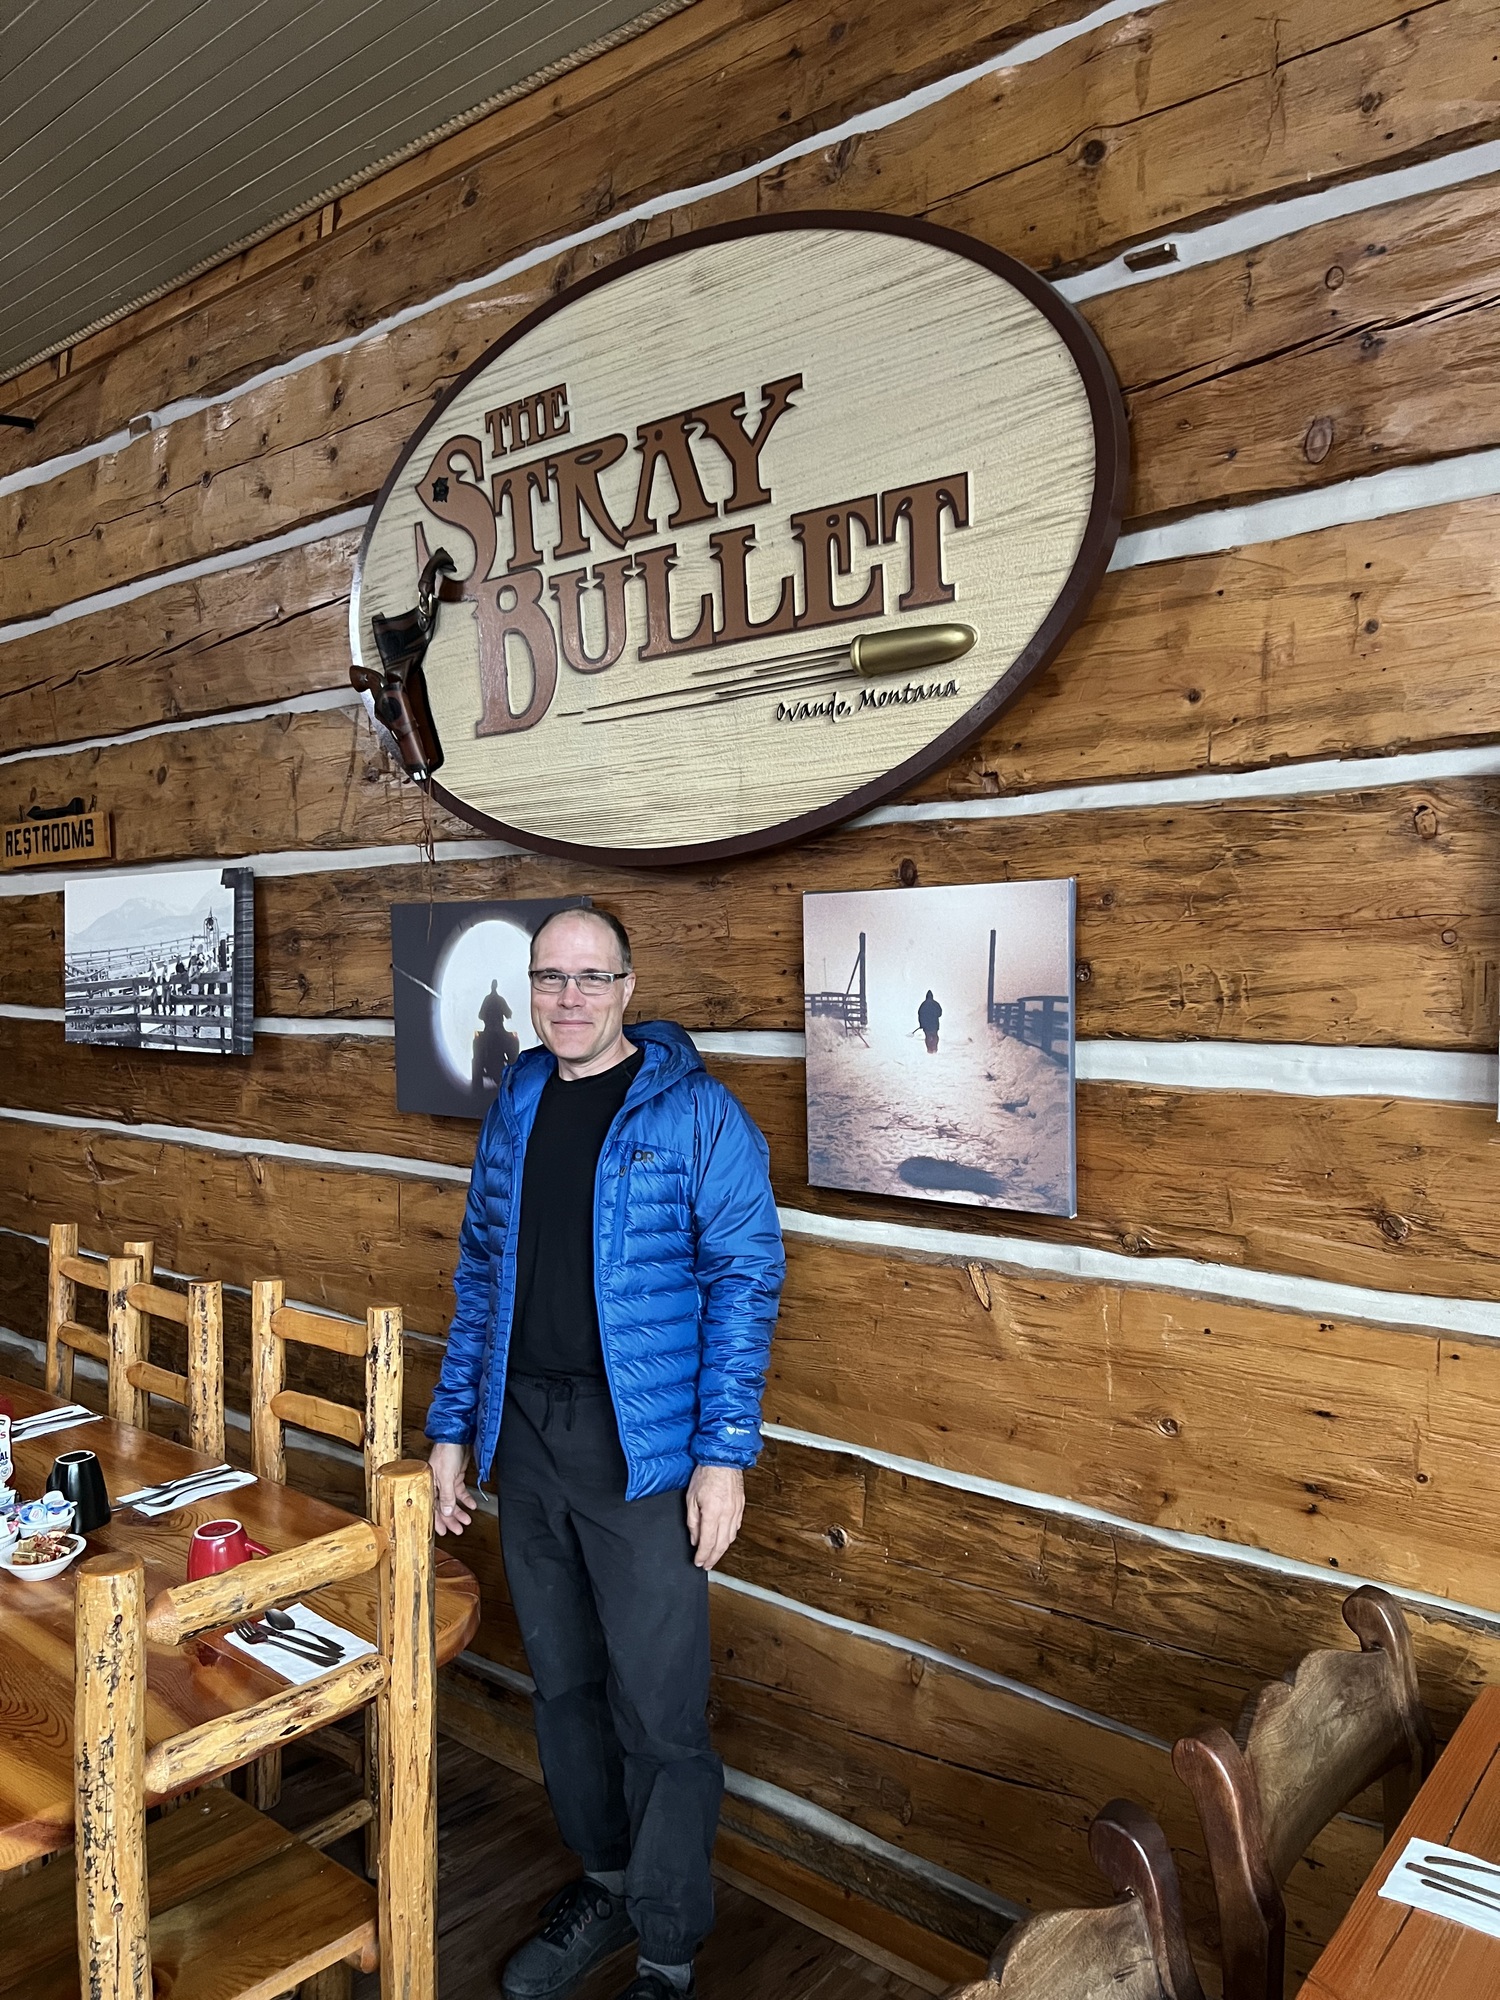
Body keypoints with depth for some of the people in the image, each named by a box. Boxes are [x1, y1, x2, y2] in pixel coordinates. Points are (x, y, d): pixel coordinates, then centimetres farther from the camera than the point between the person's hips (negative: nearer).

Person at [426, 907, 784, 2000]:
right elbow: (481, 1271, 13)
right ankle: (605, 1881, 42)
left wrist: (724, 1450, -16)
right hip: (525, 1438, 6)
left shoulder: (694, 1111, -10)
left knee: (660, 1712, 4)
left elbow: (745, 1276, -11)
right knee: (564, 1683, 20)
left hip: (643, 1447, -5)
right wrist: (453, 1426, 11)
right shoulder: (514, 1107, 8)